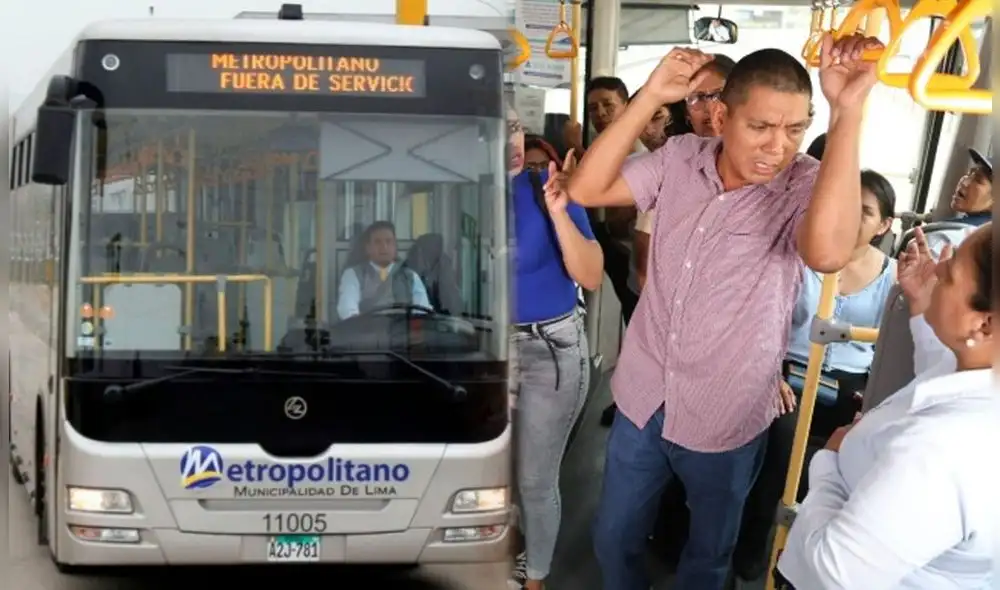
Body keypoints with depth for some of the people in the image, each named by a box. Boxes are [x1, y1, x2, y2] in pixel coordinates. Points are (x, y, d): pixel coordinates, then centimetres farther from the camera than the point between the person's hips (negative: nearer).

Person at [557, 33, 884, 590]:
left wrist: (849, 110, -43)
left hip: (725, 419, -3)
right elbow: (587, 189, -11)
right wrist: (651, 96, -19)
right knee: (614, 539, 21)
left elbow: (828, 251, -41)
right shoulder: (680, 157, -6)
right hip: (642, 400, 3)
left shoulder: (806, 184, -19)